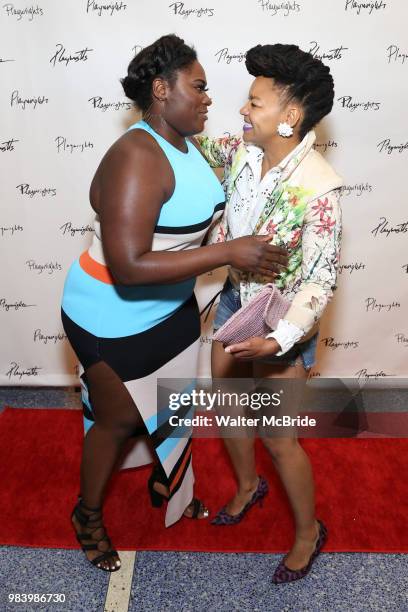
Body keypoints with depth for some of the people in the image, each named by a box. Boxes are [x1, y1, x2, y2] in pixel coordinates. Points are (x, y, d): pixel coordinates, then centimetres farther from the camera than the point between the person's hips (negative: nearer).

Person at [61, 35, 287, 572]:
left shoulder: (182, 144, 1)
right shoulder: (136, 159, -28)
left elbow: (199, 214, 17)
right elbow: (129, 268, -36)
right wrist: (229, 253, -35)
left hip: (171, 306, 9)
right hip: (114, 317, -8)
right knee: (119, 420, 11)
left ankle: (167, 488, 50)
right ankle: (88, 513, 40)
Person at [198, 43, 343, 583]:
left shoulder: (318, 187, -27)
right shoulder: (244, 149, -7)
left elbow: (321, 276, -24)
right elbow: (206, 150, 18)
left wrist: (280, 338, -35)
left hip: (282, 321, -7)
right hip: (234, 301, 7)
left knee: (279, 438, 6)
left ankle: (308, 532, 35)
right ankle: (248, 486, 51)